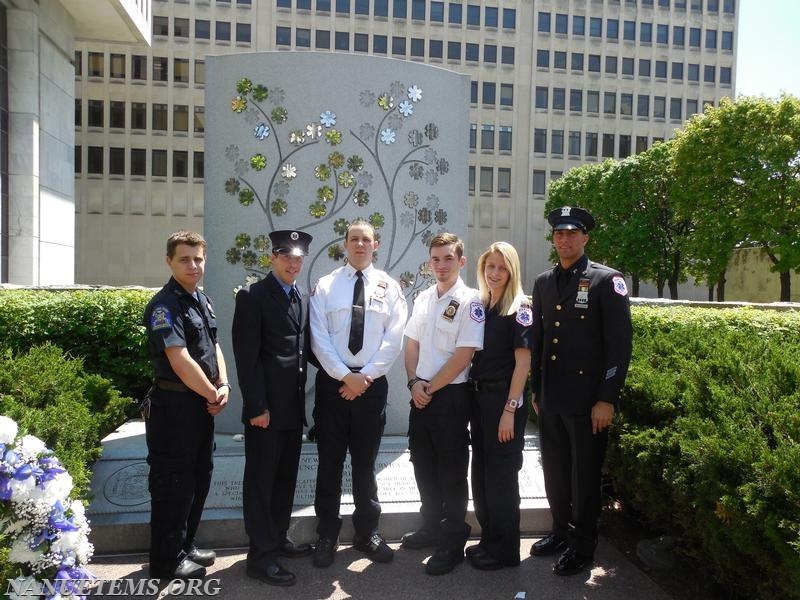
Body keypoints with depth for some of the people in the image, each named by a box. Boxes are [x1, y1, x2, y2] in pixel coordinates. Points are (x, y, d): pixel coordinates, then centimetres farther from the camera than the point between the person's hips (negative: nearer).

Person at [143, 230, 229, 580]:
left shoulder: (203, 300, 10)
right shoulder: (164, 305, -17)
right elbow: (181, 363, -23)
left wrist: (223, 386, -1)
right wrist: (213, 395, -11)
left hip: (203, 403, 9)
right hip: (174, 404, -9)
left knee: (199, 477, 18)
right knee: (173, 483, 3)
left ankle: (184, 546, 34)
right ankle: (166, 561, 20)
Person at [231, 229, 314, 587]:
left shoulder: (303, 299, 13)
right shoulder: (253, 296, -8)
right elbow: (246, 356, -14)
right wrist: (257, 406, -18)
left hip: (294, 406, 7)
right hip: (265, 407, -7)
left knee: (286, 477, 17)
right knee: (261, 480, 4)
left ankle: (278, 539, 33)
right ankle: (260, 555, 15)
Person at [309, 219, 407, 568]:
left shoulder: (388, 287, 4)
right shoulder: (326, 286, 2)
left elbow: (394, 339, -3)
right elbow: (319, 338, -6)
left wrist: (365, 377, -12)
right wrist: (345, 376, -14)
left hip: (372, 383, 1)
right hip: (332, 381, 0)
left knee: (365, 462, 12)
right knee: (330, 461, 8)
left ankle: (367, 533, 28)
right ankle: (327, 535, 23)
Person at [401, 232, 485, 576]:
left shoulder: (469, 302, -11)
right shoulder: (423, 299, 9)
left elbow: (463, 355, -16)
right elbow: (412, 345, 11)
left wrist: (430, 388, -11)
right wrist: (414, 383, -4)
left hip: (451, 396, -6)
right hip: (420, 394, 7)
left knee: (452, 472, 5)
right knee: (424, 466, 17)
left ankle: (453, 543, 20)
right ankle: (431, 528, 36)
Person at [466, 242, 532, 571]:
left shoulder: (519, 308, -9)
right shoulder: (481, 306, 10)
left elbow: (522, 363, -13)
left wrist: (510, 410, -17)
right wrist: (473, 393, 5)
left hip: (503, 399, -7)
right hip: (478, 396, 7)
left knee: (501, 475, 3)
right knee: (481, 471, 14)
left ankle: (505, 550, 19)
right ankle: (488, 540, 30)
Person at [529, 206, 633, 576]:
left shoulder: (607, 280, -7)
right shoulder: (543, 283, 9)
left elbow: (620, 343, -11)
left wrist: (607, 399, -14)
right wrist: (535, 390, 13)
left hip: (587, 400, -5)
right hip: (550, 399, 5)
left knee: (584, 475, 9)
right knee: (554, 471, 17)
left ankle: (582, 545, 26)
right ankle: (561, 530, 37)